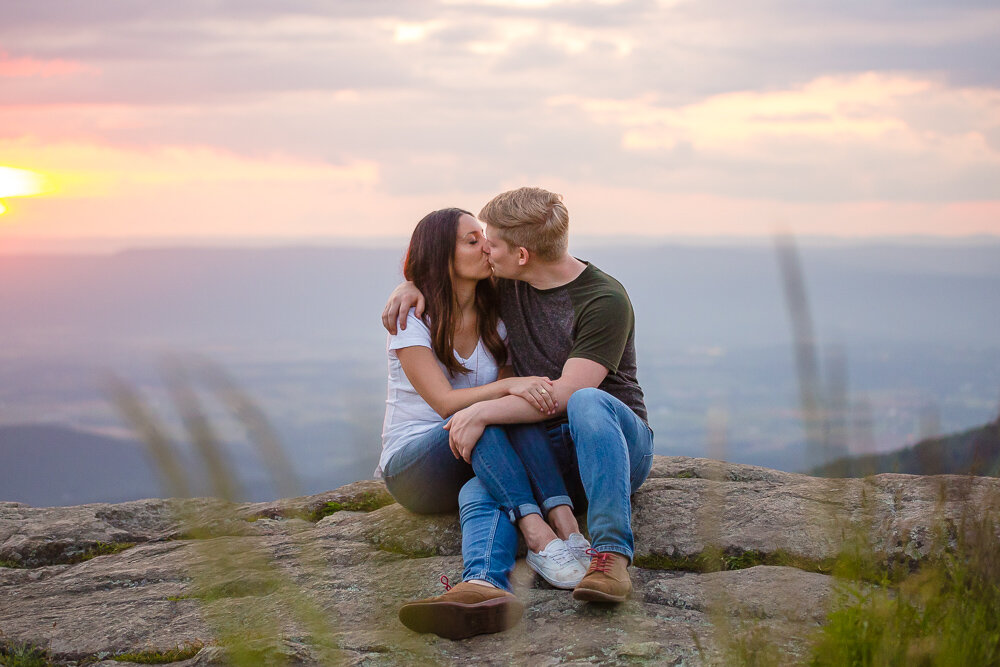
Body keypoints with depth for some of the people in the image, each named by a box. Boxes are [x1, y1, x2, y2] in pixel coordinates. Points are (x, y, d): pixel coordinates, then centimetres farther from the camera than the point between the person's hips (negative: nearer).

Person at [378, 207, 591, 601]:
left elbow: (509, 387, 0)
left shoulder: (494, 317, 7)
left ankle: (568, 528, -44)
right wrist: (508, 387, -37)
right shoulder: (412, 320, -10)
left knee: (520, 402, -27)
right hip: (410, 470, -4)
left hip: (481, 462, 4)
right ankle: (539, 540, -50)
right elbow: (445, 402, -22)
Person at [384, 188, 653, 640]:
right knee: (477, 492, -27)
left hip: (616, 442, -5)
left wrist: (482, 412, -22)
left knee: (587, 403, -40)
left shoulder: (605, 301, -13)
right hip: (544, 452, 5)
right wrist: (412, 285, 9)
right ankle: (486, 587, -58)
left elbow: (566, 393, -20)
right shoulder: (508, 285, 10)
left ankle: (611, 556, -44)